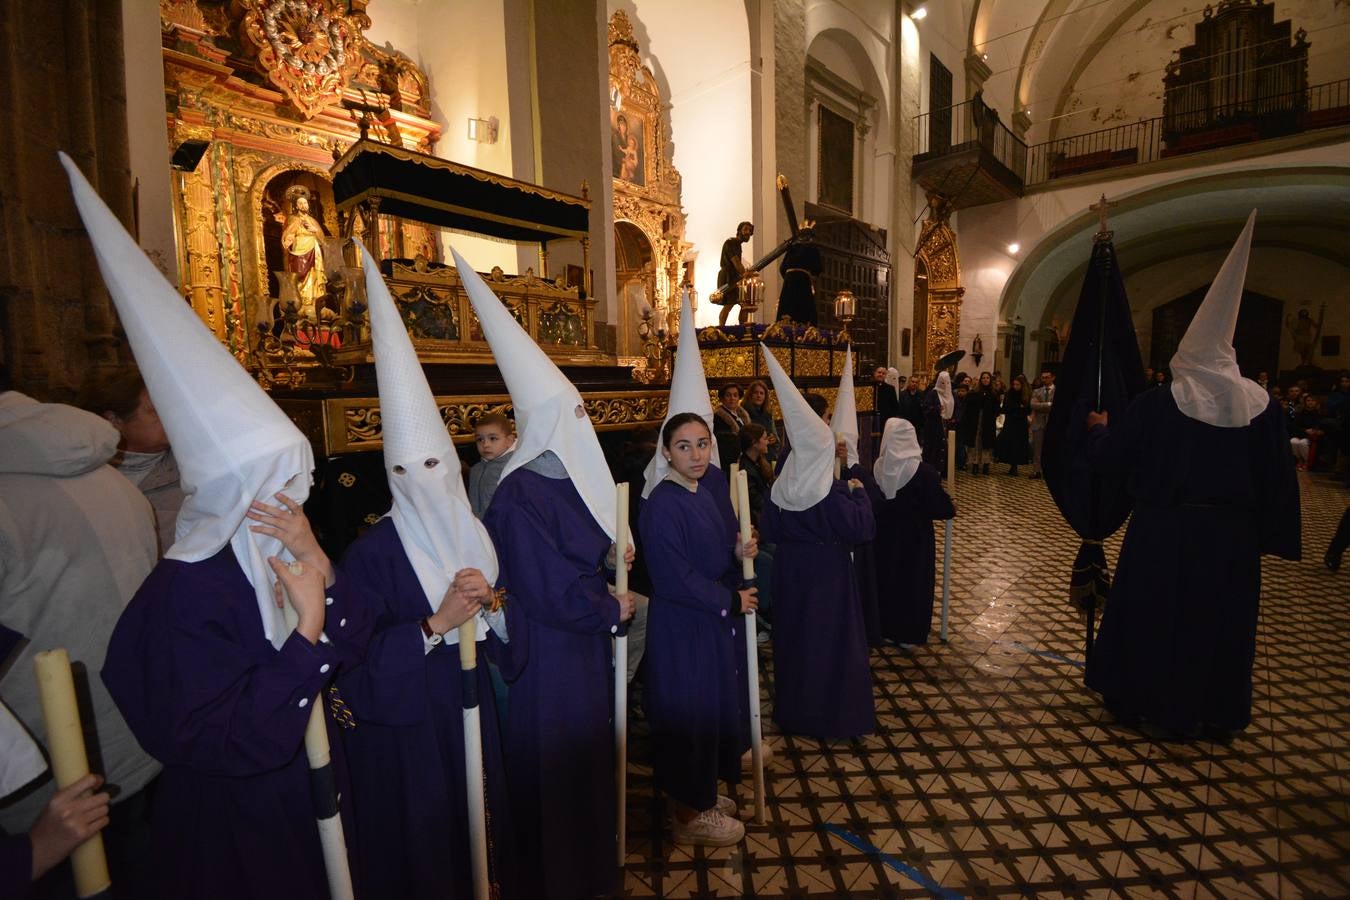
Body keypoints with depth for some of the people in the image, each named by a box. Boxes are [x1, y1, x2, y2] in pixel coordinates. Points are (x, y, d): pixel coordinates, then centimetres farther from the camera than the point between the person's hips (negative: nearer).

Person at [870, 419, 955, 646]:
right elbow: (941, 508, -15)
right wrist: (951, 508, 6)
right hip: (914, 537, -3)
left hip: (884, 535, 4)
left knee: (887, 578, 16)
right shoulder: (923, 471, -20)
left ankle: (887, 628, 30)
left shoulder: (878, 468, -8)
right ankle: (909, 634, 23)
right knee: (913, 581, 12)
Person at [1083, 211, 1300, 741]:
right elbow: (1278, 479, 0)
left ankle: (1141, 700, 26)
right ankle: (1214, 713, 31)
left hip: (1162, 534, -3)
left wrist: (1098, 429, 10)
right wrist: (1271, 535, 9)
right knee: (1220, 623, 17)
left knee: (1151, 615, 12)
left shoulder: (1158, 403, -15)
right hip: (1230, 537, 3)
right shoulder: (1259, 405, -5)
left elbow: (1110, 459, -10)